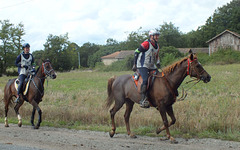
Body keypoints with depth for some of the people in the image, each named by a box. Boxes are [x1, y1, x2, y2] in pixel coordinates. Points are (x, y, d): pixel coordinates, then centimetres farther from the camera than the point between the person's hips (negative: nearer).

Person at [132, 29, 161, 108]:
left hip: (152, 66, 8)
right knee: (145, 80, -28)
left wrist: (158, 62, 9)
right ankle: (143, 100, -30)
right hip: (143, 66, -8)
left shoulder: (157, 46, 14)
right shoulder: (146, 44, -11)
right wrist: (135, 65, -9)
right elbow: (136, 52, -9)